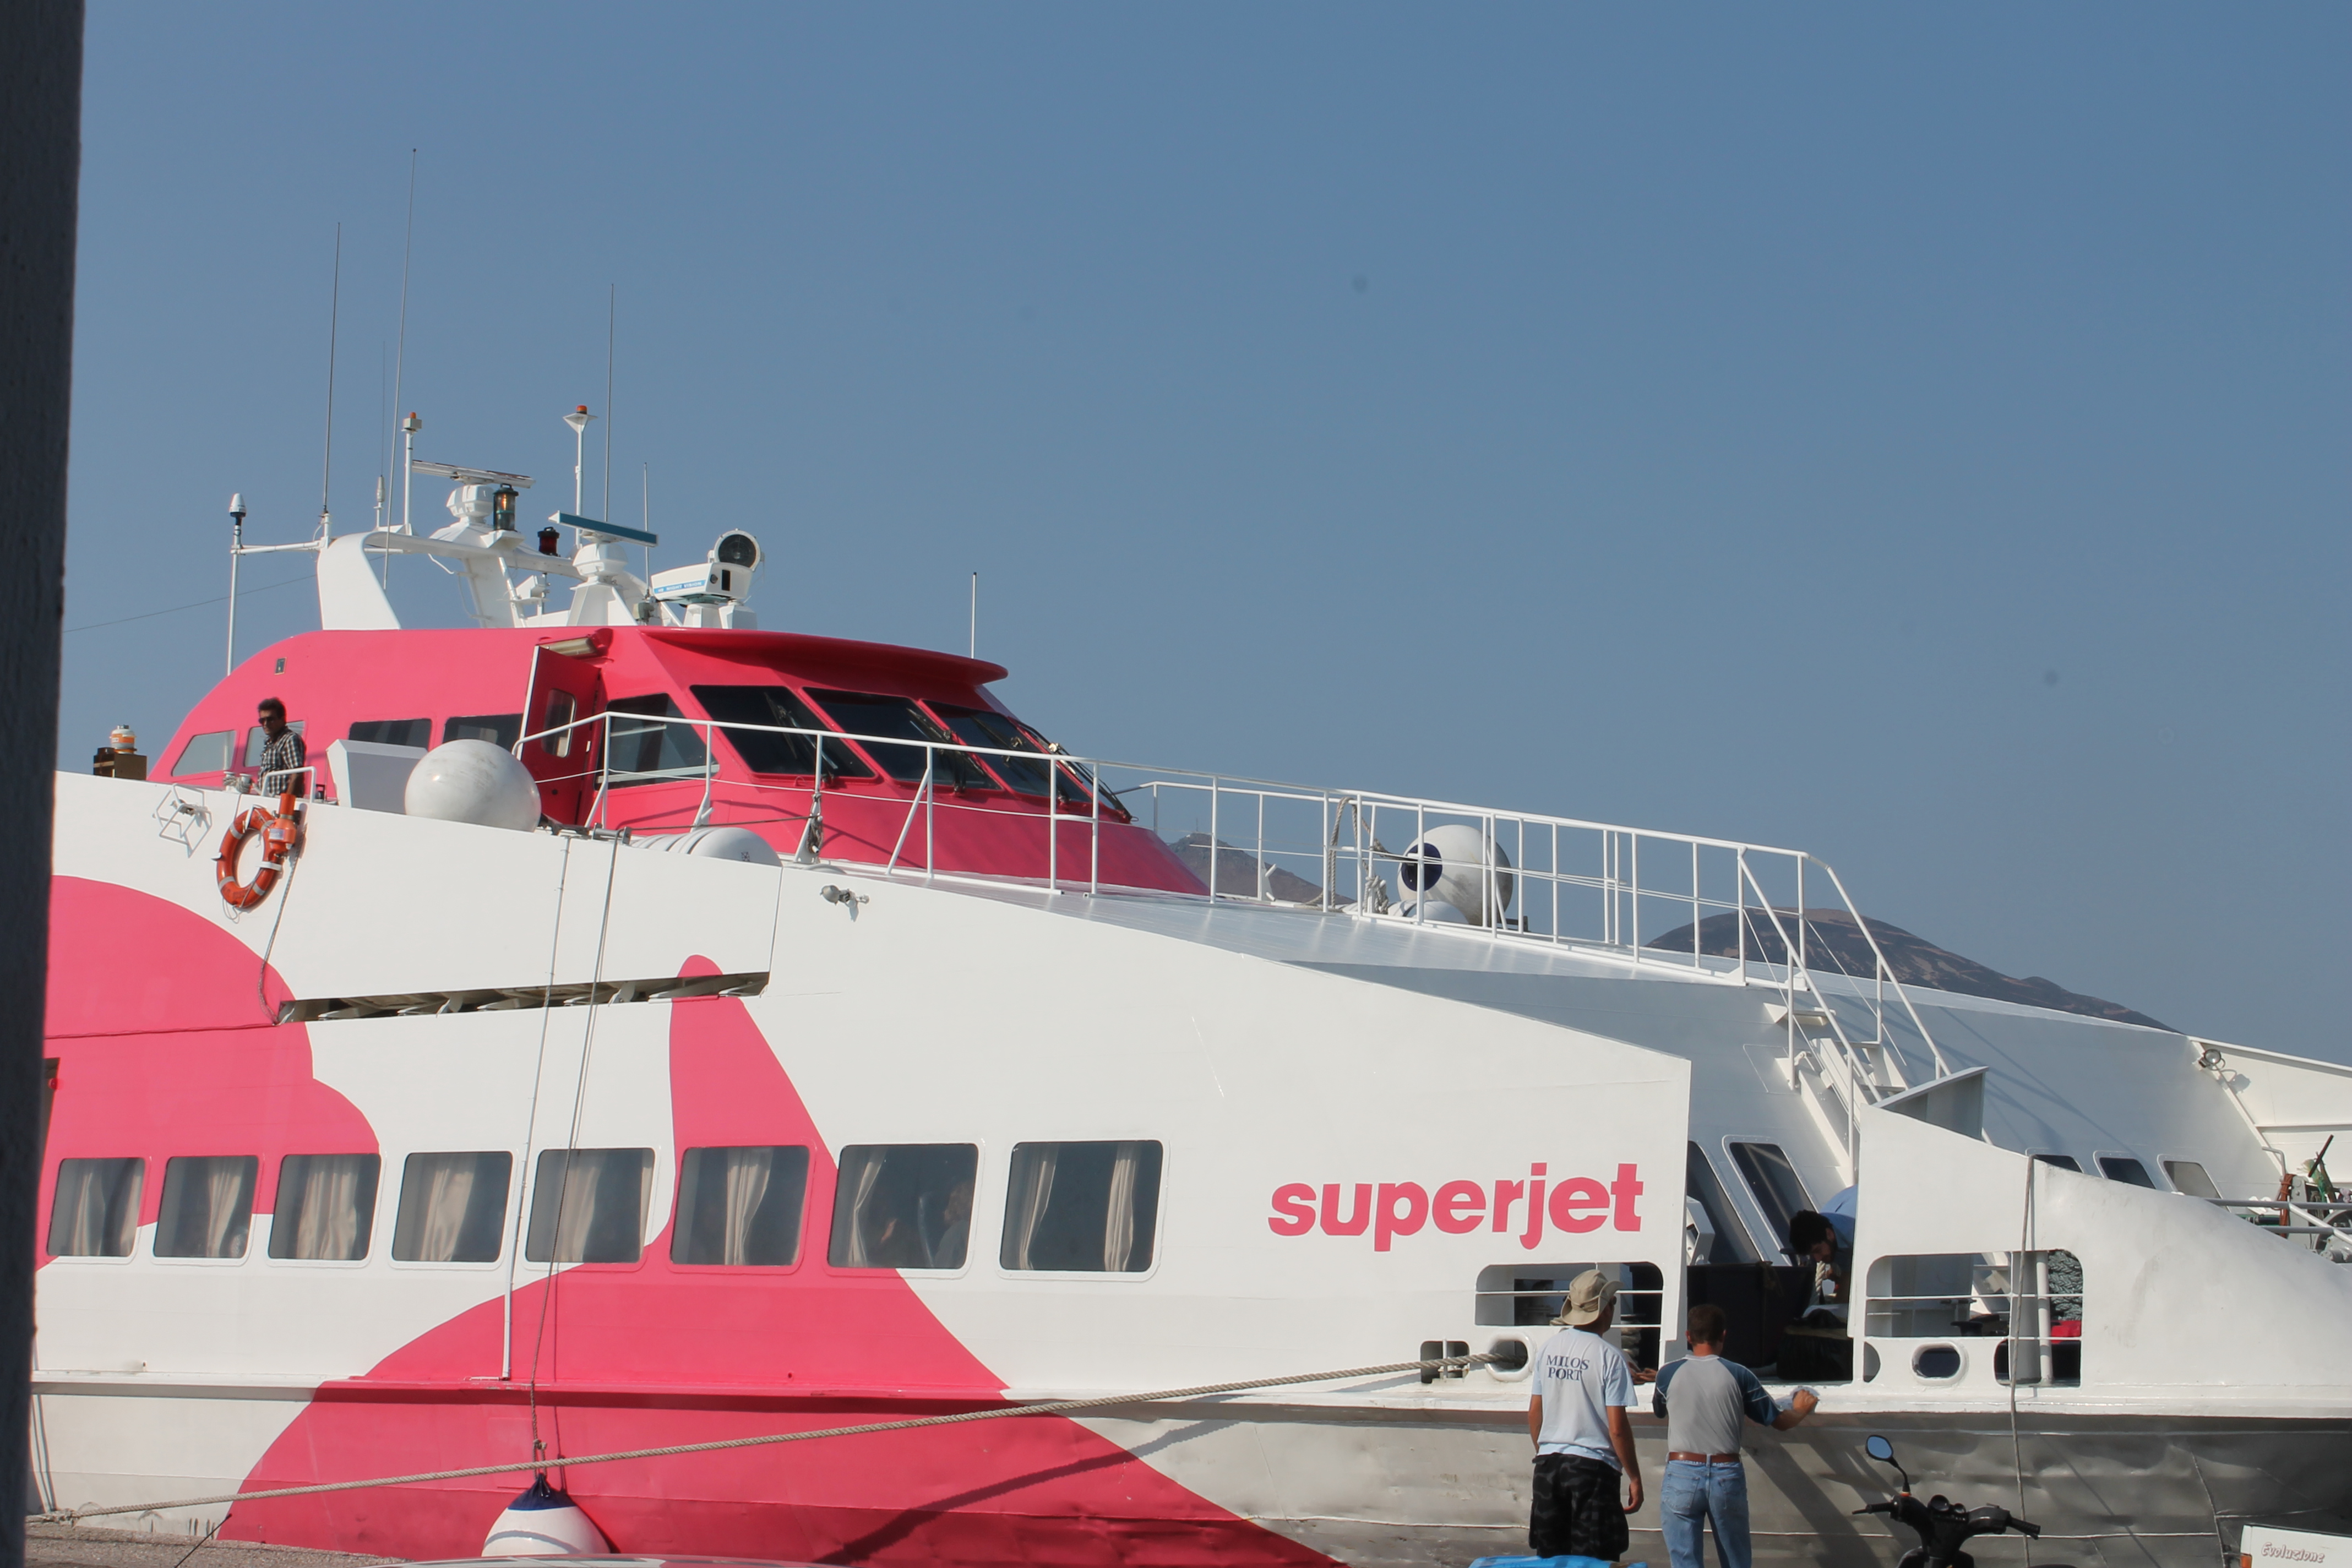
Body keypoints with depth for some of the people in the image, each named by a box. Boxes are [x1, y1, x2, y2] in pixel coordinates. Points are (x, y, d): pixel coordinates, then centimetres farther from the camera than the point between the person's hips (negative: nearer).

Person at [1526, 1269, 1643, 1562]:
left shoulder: (1550, 1348, 5)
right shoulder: (1609, 1356, -11)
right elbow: (1617, 1428, -12)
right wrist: (1634, 1478, -4)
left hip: (1548, 1465, 6)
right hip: (1593, 1469, -5)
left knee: (1549, 1559, 10)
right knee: (1594, 1562, -1)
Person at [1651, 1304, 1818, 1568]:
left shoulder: (1669, 1374, -3)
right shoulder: (1739, 1376, -4)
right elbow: (1779, 1422, 4)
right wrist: (1801, 1410, 27)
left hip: (1682, 1476, -1)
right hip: (1728, 1476, 1)